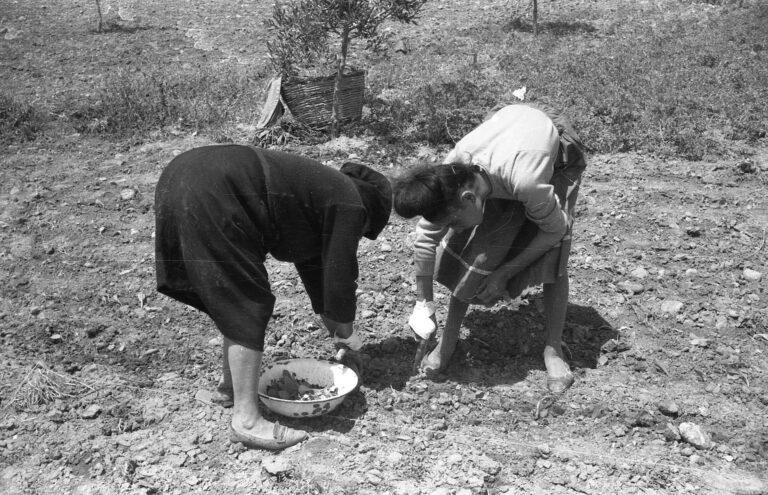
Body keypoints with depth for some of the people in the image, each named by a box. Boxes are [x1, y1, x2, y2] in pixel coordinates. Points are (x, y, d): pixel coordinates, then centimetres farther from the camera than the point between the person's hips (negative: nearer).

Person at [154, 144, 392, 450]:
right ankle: (245, 421, 0)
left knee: (235, 298, 22)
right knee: (248, 306, -4)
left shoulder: (325, 191, 27)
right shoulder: (349, 205, 0)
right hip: (207, 197, -11)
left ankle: (231, 380, 38)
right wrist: (346, 333, 17)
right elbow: (339, 275, -1)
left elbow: (314, 267, 34)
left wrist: (336, 332, 40)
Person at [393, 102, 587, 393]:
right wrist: (423, 302, -10)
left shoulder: (524, 181, -46)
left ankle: (554, 350, -1)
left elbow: (555, 228, -27)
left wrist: (503, 274, -23)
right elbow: (426, 237, -16)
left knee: (553, 254, -19)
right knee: (470, 248, -10)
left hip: (558, 147, -3)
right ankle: (448, 342, 5)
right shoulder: (450, 175, -30)